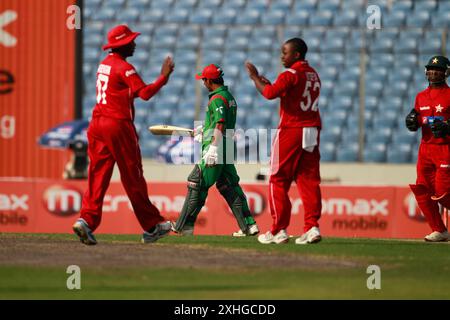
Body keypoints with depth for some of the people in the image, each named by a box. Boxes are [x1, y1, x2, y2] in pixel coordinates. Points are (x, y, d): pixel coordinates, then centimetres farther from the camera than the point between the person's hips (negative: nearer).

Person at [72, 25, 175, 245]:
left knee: (98, 175, 2)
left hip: (97, 124, 7)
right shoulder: (124, 68, -11)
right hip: (118, 125, -7)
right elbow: (145, 93, -18)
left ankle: (87, 220, -15)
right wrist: (164, 76, -10)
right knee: (133, 177, 2)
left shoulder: (104, 64, 16)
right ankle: (151, 226, 11)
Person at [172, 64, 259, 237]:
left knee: (197, 185, -4)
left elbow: (221, 123, -24)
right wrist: (203, 131, 35)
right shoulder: (229, 97, 17)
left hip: (216, 149, -9)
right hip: (228, 149, 9)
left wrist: (213, 147, -30)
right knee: (229, 186, 10)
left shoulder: (217, 98, -13)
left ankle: (184, 226, -2)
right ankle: (248, 225, 5)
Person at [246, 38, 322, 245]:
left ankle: (278, 230, -1)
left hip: (291, 131, -7)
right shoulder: (313, 75, 15)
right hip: (311, 132, 7)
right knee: (309, 180, 5)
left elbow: (269, 94, -22)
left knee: (278, 181, 0)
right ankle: (312, 227, -3)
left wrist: (254, 77, -9)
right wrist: (270, 84, 18)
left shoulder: (290, 74, -11)